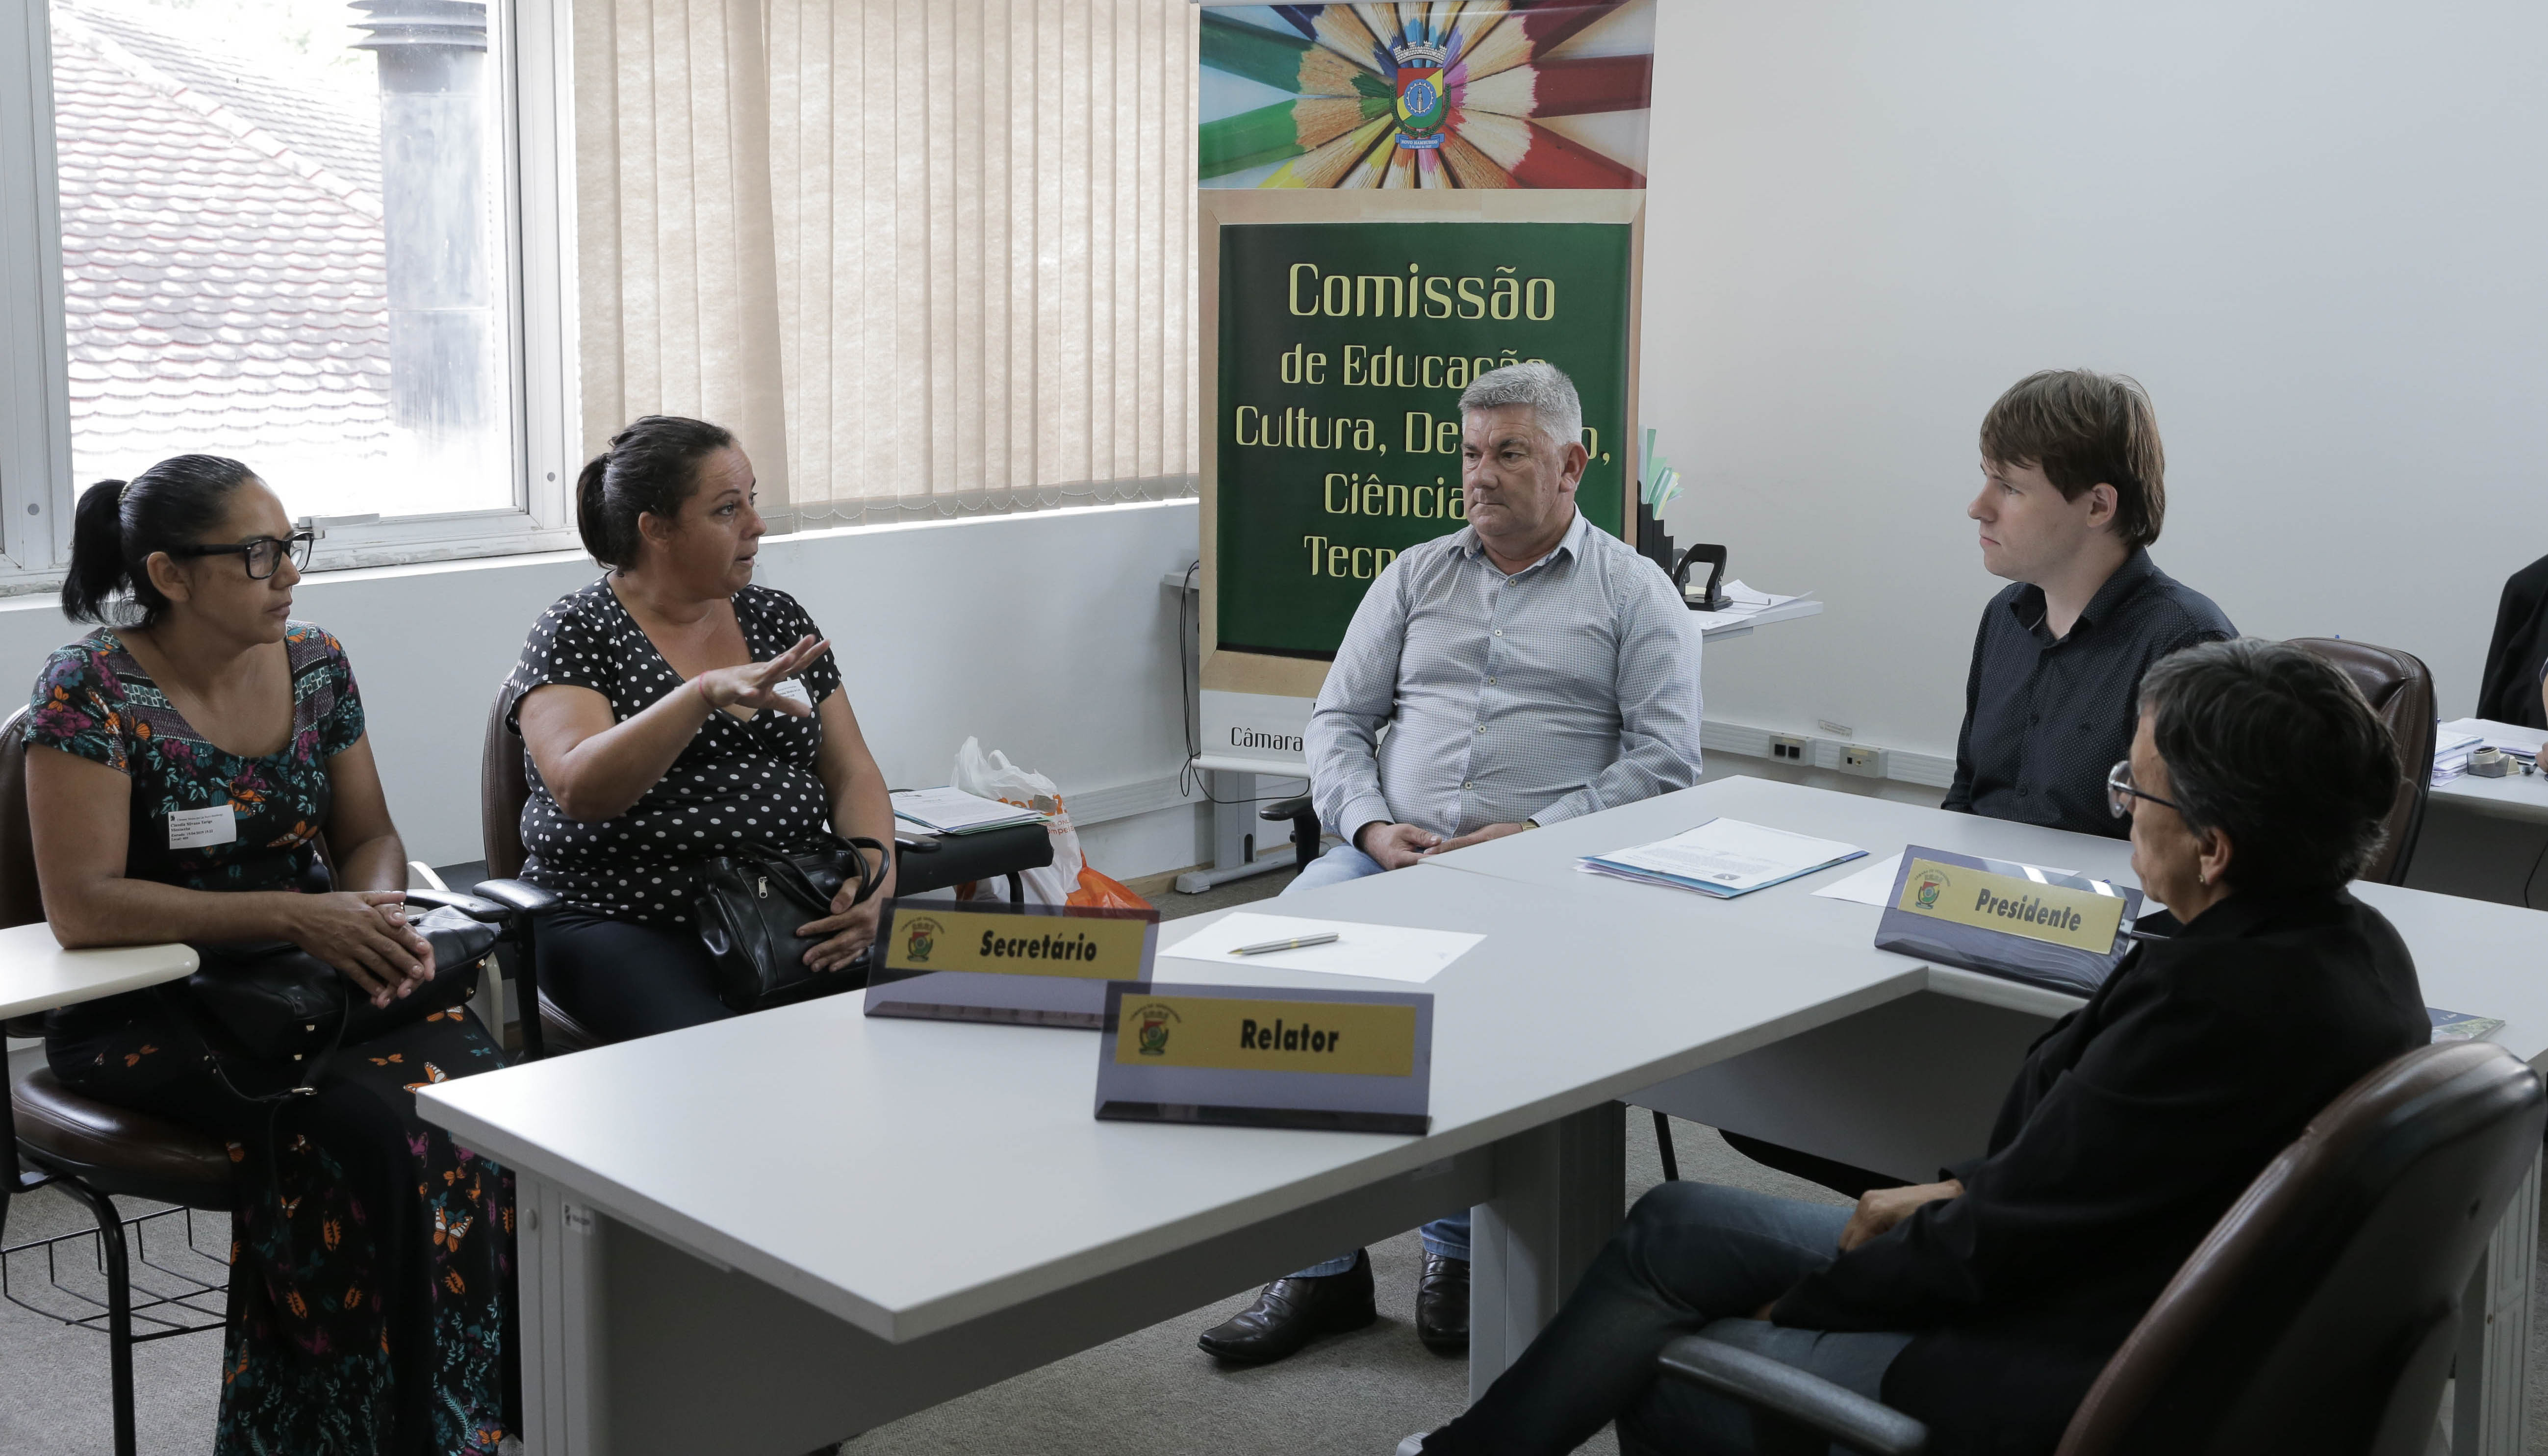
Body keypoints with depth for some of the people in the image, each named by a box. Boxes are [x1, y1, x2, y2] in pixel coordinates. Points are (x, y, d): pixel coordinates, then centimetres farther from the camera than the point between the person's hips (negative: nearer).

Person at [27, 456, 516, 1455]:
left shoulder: (314, 664, 7)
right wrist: (297, 916, -23)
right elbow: (80, 905, -17)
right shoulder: (92, 689, -9)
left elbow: (369, 835, 15)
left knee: (477, 1079, -25)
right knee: (372, 1124, -31)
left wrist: (377, 912, -10)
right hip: (146, 1010, -5)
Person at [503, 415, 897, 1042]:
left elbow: (853, 775, 13)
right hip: (622, 920, -4)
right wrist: (707, 694, -30)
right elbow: (580, 790, -18)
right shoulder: (574, 635, 0)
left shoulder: (779, 618, 15)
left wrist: (876, 881, -7)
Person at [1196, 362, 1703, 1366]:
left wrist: (1535, 836, -14)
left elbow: (1664, 763, 0)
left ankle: (1460, 1248, -15)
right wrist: (1372, 827, -5)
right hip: (1388, 854, 4)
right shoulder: (1416, 576, 21)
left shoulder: (1634, 593, 10)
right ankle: (1322, 1261, -17)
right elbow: (1338, 721, 16)